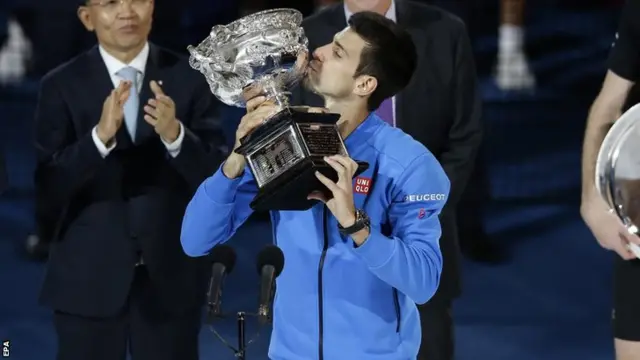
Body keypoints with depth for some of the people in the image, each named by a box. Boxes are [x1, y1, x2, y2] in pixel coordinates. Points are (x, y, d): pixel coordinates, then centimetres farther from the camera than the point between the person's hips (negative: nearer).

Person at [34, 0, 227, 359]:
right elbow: (49, 188, -9)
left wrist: (174, 135, -25)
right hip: (89, 278, 0)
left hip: (170, 275, 0)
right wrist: (99, 136, -25)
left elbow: (217, 175, -6)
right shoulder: (62, 86, -1)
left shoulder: (190, 78, 1)